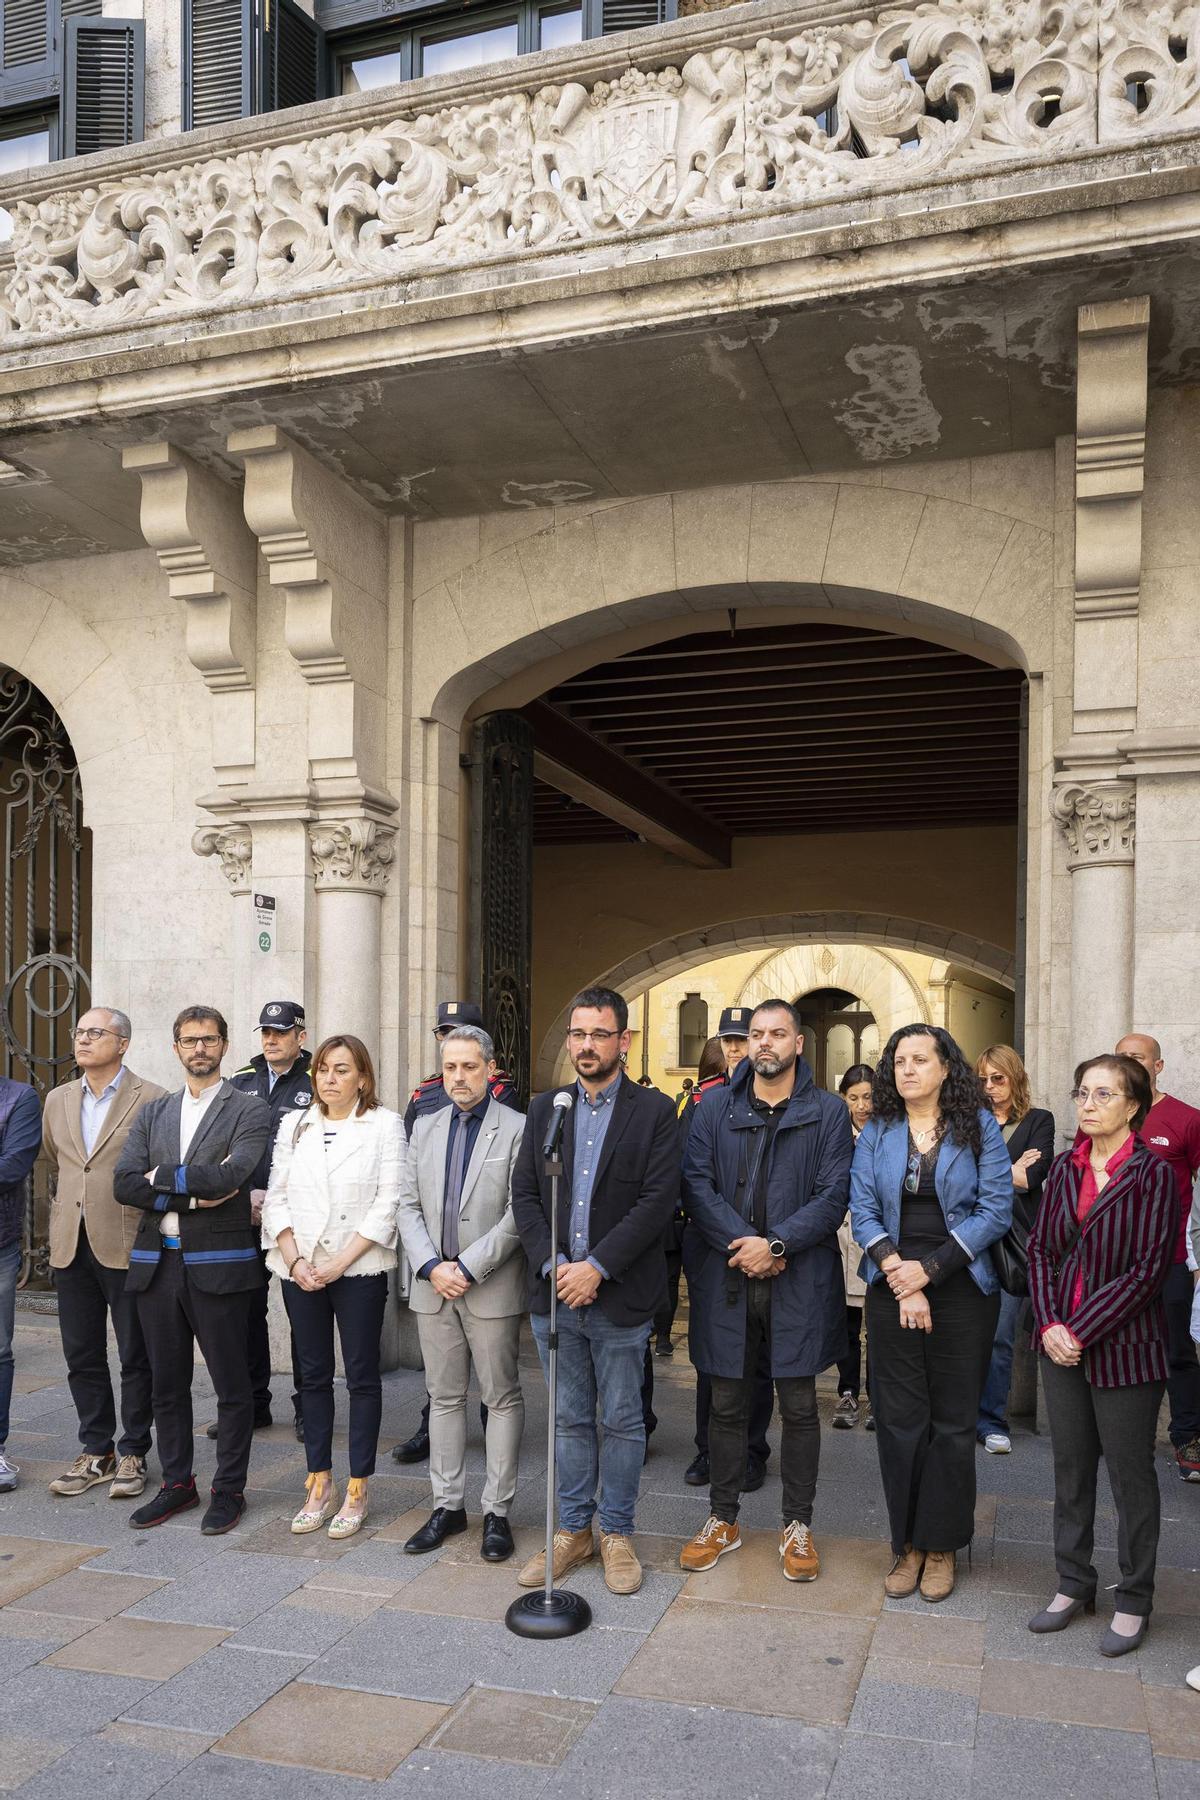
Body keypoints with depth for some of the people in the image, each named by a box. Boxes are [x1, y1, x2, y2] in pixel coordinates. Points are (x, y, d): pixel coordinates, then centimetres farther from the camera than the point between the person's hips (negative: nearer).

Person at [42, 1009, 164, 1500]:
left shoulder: (151, 1099, -9)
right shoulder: (58, 1100, 9)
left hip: (126, 1246, -5)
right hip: (70, 1245, 6)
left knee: (135, 1358, 5)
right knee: (81, 1357, 13)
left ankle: (133, 1454, 19)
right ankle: (96, 1451, 26)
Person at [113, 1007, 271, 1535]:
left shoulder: (248, 1110, -2)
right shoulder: (153, 1113, 13)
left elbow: (230, 1175, -19)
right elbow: (124, 1184, -1)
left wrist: (161, 1178, -10)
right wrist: (194, 1195, -13)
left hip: (216, 1264, -5)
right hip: (156, 1263, 5)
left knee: (232, 1386, 4)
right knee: (167, 1385, 14)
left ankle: (229, 1490, 18)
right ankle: (177, 1484, 28)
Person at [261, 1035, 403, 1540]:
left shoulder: (384, 1125, -2)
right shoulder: (293, 1125, 10)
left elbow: (388, 1203, -8)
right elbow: (276, 1198, 6)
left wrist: (340, 1262, -13)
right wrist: (294, 1259, -6)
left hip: (359, 1268, -3)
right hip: (299, 1268, 4)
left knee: (362, 1377, 3)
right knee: (313, 1376, 11)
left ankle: (357, 1492, 12)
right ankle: (319, 1485, 21)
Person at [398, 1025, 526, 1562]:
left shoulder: (517, 1129, -7)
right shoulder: (425, 1127, 9)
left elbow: (519, 1213, -12)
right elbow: (408, 1205, 6)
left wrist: (468, 1268, -15)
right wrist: (433, 1267, -8)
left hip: (492, 1288, -4)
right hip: (433, 1285, 5)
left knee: (502, 1398, 5)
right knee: (444, 1397, 13)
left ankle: (496, 1511, 16)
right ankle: (447, 1506, 24)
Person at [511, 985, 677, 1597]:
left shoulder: (654, 1111, -4)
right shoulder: (545, 1109, 8)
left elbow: (658, 1200, -12)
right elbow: (524, 1195, 4)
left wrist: (597, 1266, -17)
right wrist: (552, 1265, -10)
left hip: (619, 1296, -3)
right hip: (554, 1293, 3)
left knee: (622, 1421, 9)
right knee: (570, 1419, 15)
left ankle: (617, 1534, 25)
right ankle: (573, 1530, 28)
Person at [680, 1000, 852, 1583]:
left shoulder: (828, 1112, 1)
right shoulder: (714, 1107, 5)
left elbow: (832, 1195, -7)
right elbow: (696, 1184, -2)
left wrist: (776, 1244, -16)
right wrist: (741, 1242, -14)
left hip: (800, 1280, -1)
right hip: (725, 1277, 1)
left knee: (798, 1406, 8)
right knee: (727, 1405, 12)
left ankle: (796, 1525, 23)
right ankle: (722, 1519, 27)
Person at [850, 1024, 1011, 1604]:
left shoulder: (978, 1127, -2)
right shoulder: (877, 1131, 5)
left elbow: (996, 1209, -8)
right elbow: (862, 1210, 0)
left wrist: (930, 1268, -13)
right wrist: (898, 1274, -13)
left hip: (961, 1290, -2)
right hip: (891, 1291, 2)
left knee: (952, 1420, 6)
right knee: (899, 1419, 5)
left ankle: (942, 1545, 21)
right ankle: (908, 1544, 19)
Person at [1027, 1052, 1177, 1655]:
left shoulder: (1153, 1173, -12)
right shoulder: (1066, 1168, 5)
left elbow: (1149, 1268, -15)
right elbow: (1040, 1248, 6)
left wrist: (1082, 1331, -15)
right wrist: (1049, 1323, -8)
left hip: (1124, 1346, -5)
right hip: (1061, 1345, 5)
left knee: (1130, 1474, 8)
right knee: (1070, 1467, 14)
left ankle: (1133, 1602, 24)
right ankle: (1074, 1585, 30)